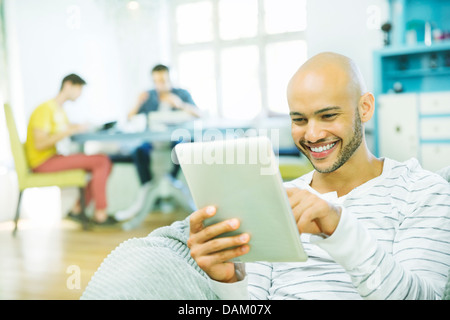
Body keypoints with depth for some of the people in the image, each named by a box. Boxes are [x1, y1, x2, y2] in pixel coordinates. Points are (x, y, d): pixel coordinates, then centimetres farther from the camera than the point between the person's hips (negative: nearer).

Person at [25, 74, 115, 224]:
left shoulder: (59, 110, 16)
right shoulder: (45, 109, -14)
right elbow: (39, 144, -22)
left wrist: (79, 127, 0)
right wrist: (70, 131, -24)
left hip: (53, 157, 10)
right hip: (42, 162, -10)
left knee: (106, 164, -1)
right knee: (102, 161, -18)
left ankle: (77, 209, -1)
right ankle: (100, 213, -11)